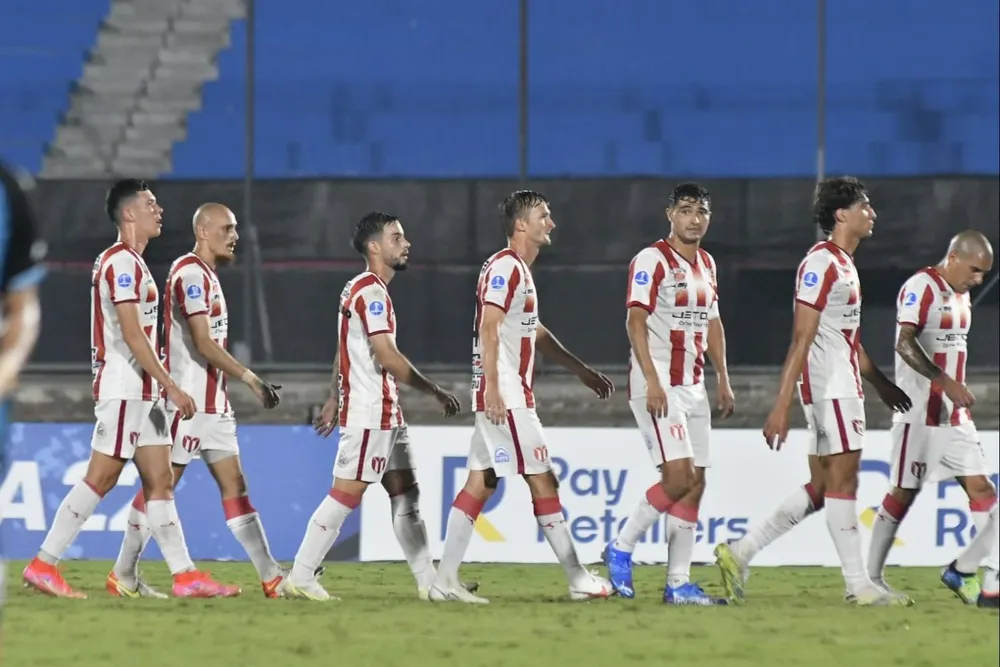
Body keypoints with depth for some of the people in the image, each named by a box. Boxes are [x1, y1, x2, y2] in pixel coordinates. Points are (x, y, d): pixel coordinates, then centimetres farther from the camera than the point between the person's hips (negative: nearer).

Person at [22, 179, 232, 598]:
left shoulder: (131, 262, 17)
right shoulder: (122, 263, -14)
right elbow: (132, 335, -20)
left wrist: (162, 387, 20)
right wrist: (172, 388, -20)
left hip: (142, 392, 10)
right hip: (123, 390, -10)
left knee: (160, 481, 5)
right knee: (100, 479, -7)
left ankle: (184, 576, 3)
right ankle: (43, 565, -3)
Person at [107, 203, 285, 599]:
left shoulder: (208, 274, 16)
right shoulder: (190, 273, -14)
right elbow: (203, 343, -20)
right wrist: (251, 379, -20)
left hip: (213, 402, 10)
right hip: (188, 400, -10)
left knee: (234, 486, 5)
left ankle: (272, 577, 2)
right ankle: (123, 576, 6)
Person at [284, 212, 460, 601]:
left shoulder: (360, 289, 16)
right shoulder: (371, 291, -15)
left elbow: (346, 353, 21)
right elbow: (387, 357, -21)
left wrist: (334, 404, 26)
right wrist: (436, 392, -16)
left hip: (385, 413, 10)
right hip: (370, 414, -10)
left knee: (405, 492, 9)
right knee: (346, 494, -8)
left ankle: (428, 581, 9)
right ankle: (300, 578, -5)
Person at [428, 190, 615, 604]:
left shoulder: (519, 270, 20)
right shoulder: (506, 267, -11)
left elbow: (535, 333, 30)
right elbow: (489, 327, -19)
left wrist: (581, 370, 32)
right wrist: (492, 388, -25)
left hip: (504, 397, 10)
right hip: (505, 397, -10)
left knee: (480, 484, 6)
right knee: (542, 480, -5)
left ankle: (445, 580, 4)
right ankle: (579, 580, -2)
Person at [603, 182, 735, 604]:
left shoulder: (706, 264, 15)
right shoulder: (652, 260, -9)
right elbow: (635, 321, -15)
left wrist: (723, 379, 16)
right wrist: (652, 381, -23)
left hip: (693, 385, 8)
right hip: (658, 384, -8)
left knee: (695, 483, 3)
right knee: (679, 476, -17)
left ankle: (679, 582, 5)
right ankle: (621, 549, 1)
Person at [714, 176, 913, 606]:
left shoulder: (844, 264, 18)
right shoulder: (821, 264, -13)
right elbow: (801, 340, -18)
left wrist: (881, 384, 35)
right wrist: (781, 406, -21)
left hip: (844, 389, 10)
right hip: (828, 389, -10)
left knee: (820, 489, 9)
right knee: (842, 479, -7)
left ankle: (740, 554, 12)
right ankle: (859, 586, -5)